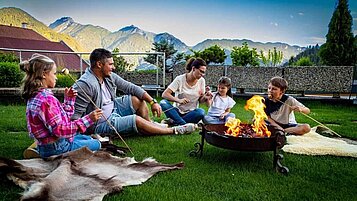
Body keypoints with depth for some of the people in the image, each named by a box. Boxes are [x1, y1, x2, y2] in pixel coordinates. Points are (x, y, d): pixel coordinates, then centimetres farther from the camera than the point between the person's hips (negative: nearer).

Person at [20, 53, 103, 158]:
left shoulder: (35, 96, 6)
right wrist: (88, 119, -30)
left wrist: (68, 99, 7)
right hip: (55, 148, -10)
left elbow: (63, 117, 11)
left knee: (89, 139, 26)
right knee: (96, 144, 5)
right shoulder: (47, 99, -27)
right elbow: (60, 130, -29)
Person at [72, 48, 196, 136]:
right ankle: (175, 131, -7)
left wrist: (153, 102, -7)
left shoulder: (110, 76, -2)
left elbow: (131, 87, -1)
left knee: (137, 99, -2)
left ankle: (151, 126, 14)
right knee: (136, 120, -21)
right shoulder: (84, 84, -26)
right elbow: (76, 114, -25)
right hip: (102, 124, -8)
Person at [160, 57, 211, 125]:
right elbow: (165, 94, -16)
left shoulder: (201, 81, -1)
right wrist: (178, 100, -32)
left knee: (201, 112, -32)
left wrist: (205, 98, -19)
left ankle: (172, 121, -24)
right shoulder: (180, 79, -9)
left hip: (191, 113, 1)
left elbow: (200, 100, 4)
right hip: (178, 111, -1)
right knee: (163, 103, -29)